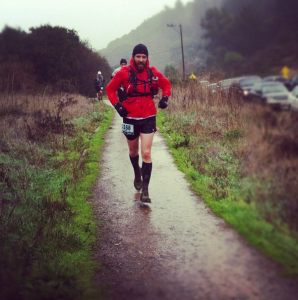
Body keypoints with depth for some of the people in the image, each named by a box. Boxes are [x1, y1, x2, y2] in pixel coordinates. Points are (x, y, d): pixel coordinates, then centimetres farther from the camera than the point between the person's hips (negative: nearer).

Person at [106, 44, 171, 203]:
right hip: (130, 118, 0)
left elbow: (166, 84, 14)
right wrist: (117, 105, -9)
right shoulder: (124, 73, -10)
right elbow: (110, 89, 2)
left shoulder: (153, 73, -5)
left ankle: (145, 189, -5)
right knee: (133, 151, 18)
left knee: (146, 153, -9)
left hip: (148, 118, 0)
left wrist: (165, 98, -2)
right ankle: (137, 174, 49)